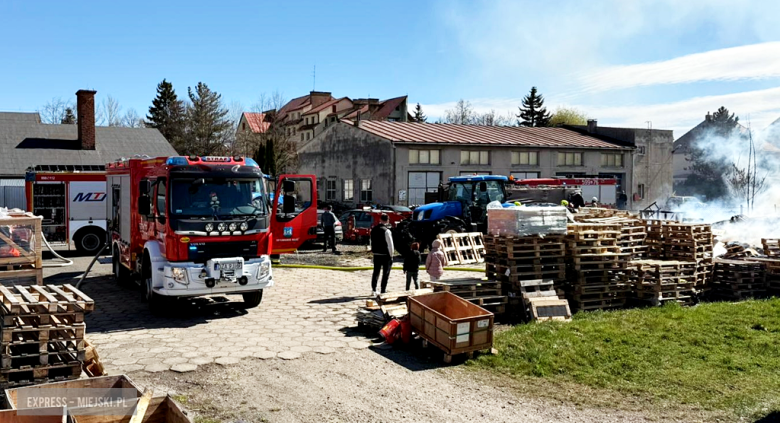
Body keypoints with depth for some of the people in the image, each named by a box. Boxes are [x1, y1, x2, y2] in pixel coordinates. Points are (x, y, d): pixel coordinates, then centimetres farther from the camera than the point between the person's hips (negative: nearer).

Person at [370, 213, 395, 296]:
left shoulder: (373, 229, 3)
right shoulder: (386, 230, -17)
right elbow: (390, 244, -16)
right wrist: (391, 255, -7)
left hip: (376, 254, 6)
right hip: (385, 255, -6)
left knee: (376, 272, 14)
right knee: (386, 273, 5)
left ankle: (373, 290, 14)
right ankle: (383, 291, 6)